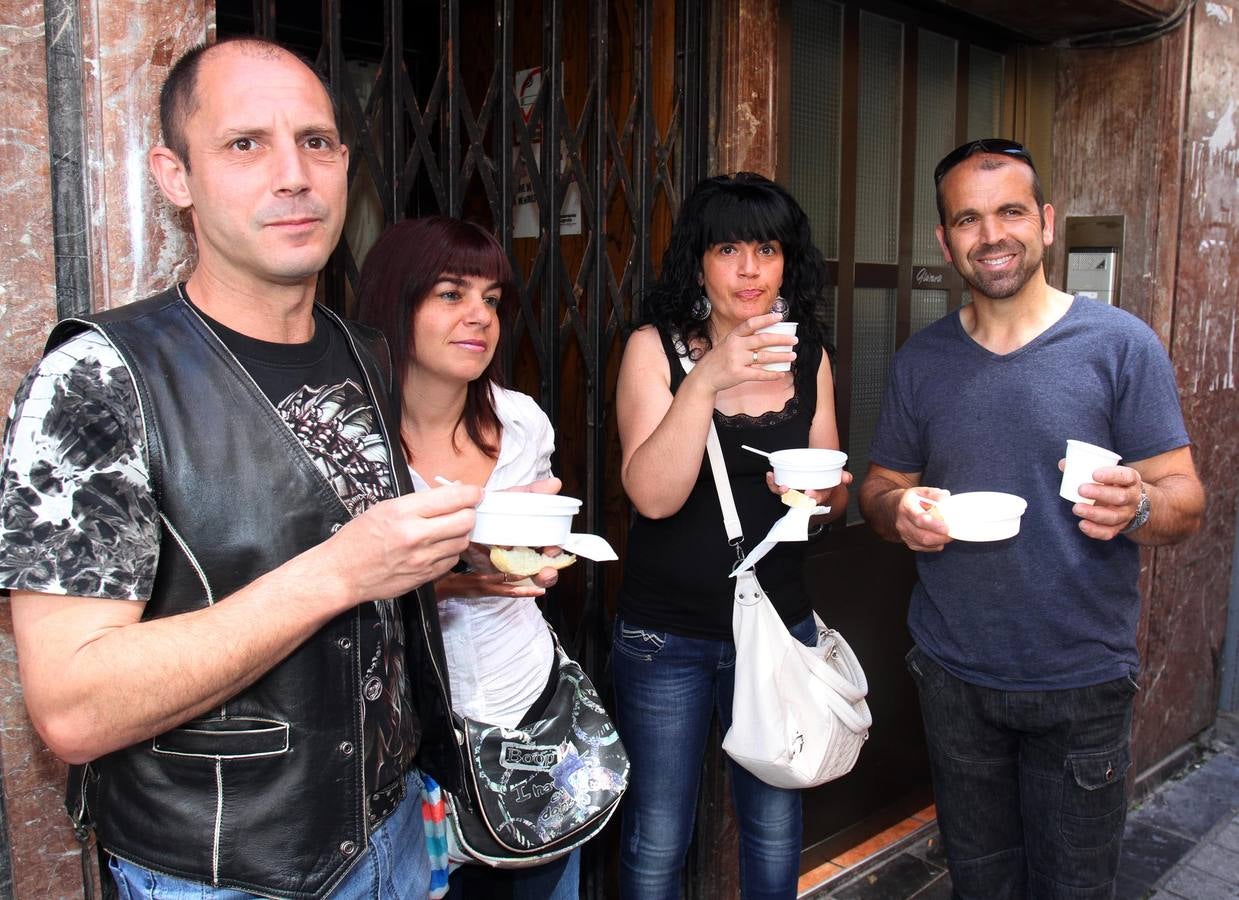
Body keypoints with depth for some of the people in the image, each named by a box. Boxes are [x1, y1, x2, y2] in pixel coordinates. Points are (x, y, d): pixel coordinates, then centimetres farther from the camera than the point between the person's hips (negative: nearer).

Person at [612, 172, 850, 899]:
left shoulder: (809, 359, 3)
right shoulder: (655, 347, -8)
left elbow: (835, 500, 11)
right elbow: (653, 495, -19)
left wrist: (824, 491, -12)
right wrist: (706, 381, -30)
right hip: (667, 634, -3)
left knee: (776, 832, 17)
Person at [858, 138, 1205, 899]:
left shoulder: (1121, 344, -7)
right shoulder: (922, 358, 3)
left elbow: (1186, 503, -7)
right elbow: (881, 486, 9)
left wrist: (1135, 508, -29)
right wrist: (900, 510, -14)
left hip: (1083, 684, -2)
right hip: (954, 675, 3)